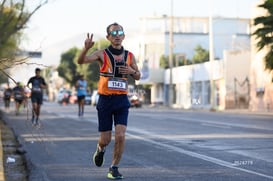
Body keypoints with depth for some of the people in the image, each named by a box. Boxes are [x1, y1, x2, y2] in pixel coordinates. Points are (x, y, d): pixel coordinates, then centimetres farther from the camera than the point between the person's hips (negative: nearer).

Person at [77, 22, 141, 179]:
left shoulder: (129, 56, 5)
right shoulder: (102, 54, -4)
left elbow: (138, 76, 17)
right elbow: (81, 61, -16)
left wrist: (132, 71, -7)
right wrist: (87, 48, -36)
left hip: (122, 101, 2)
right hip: (105, 100, -1)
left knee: (120, 136, -14)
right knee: (106, 139, 3)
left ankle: (114, 168, 4)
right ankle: (101, 149, 40)